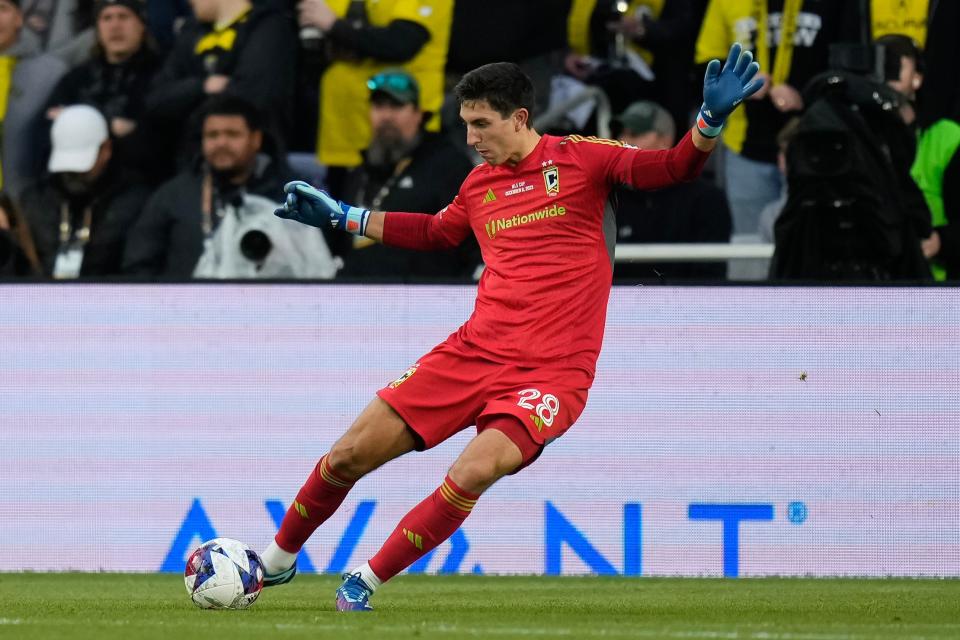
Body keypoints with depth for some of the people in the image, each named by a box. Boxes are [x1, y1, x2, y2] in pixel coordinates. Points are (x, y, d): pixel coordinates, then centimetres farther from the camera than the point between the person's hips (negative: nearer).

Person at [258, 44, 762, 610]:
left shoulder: (580, 158, -2)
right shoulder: (479, 185, 13)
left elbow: (674, 167, -10)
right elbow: (433, 232, 33)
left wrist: (711, 118, -29)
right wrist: (340, 216, 33)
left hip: (551, 371, -5)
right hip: (475, 351, 5)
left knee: (473, 472, -29)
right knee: (350, 454, 1)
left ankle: (364, 584, -12)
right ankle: (277, 560, 25)